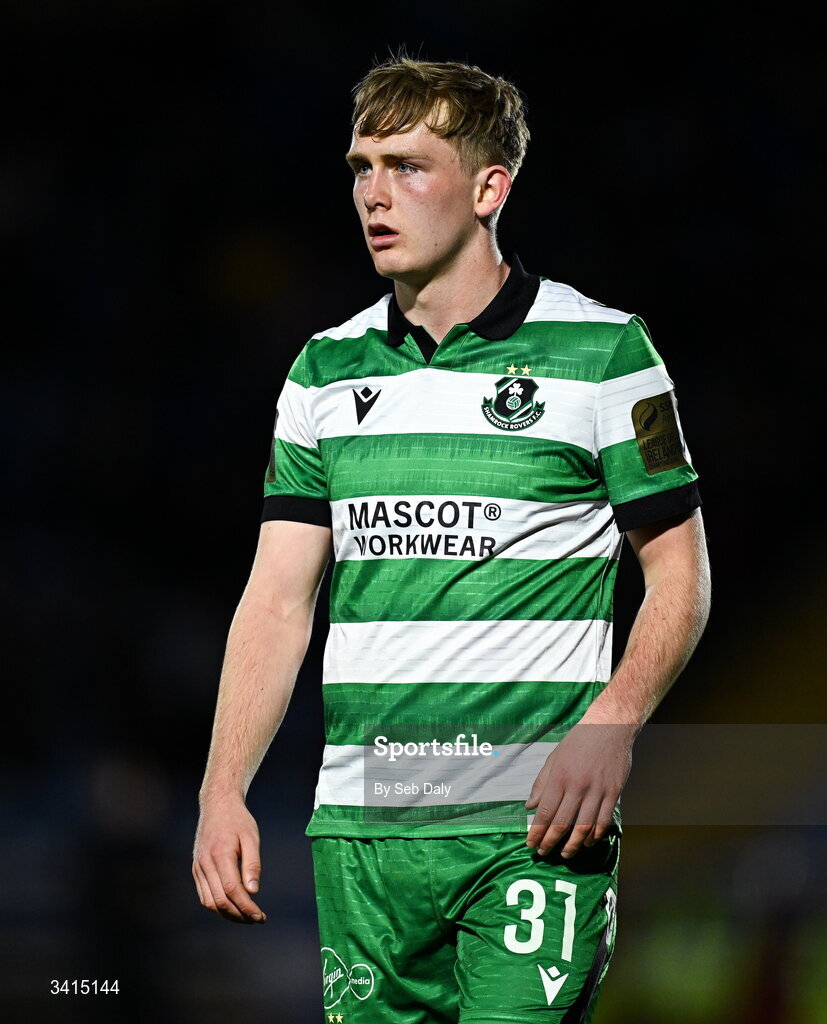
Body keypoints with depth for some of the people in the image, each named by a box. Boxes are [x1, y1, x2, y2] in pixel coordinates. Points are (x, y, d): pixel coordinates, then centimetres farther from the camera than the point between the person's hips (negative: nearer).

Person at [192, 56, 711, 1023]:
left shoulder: (602, 351, -1)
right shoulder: (326, 370, 12)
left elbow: (679, 572, 1)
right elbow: (279, 596, 10)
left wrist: (611, 726, -15)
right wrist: (223, 791, -1)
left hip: (534, 825, -4)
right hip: (360, 827, 4)